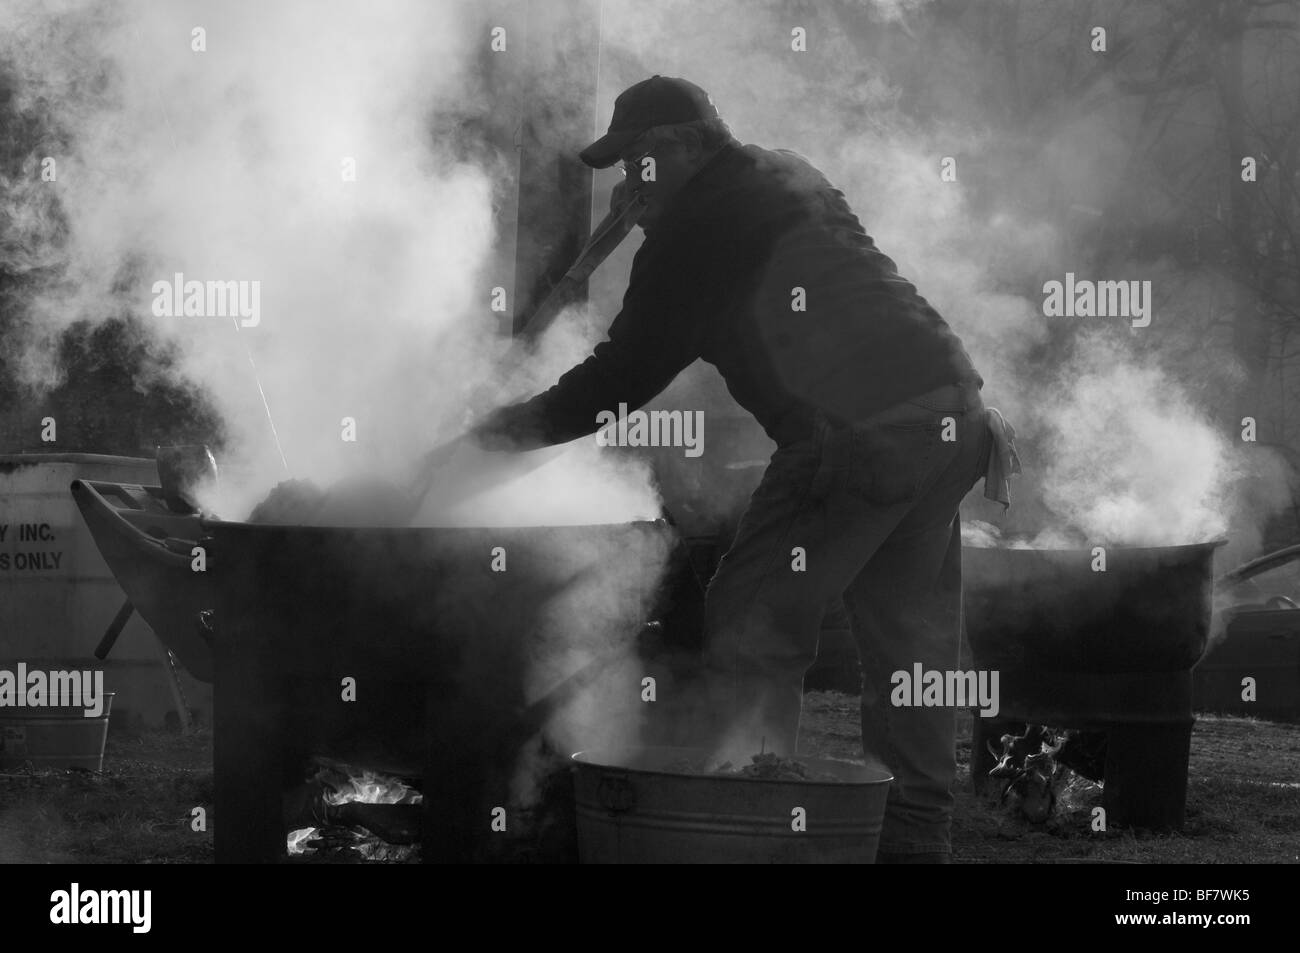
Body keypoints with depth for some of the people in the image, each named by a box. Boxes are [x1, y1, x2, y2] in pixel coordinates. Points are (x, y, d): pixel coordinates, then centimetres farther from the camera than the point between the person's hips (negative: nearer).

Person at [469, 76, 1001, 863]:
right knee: (912, 638, 13)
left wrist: (526, 427, 15)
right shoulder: (791, 178, 23)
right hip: (951, 413, 9)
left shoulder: (693, 226, -2)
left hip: (856, 434, -9)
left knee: (754, 628, 1)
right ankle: (917, 839, 16)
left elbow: (633, 369, 1)